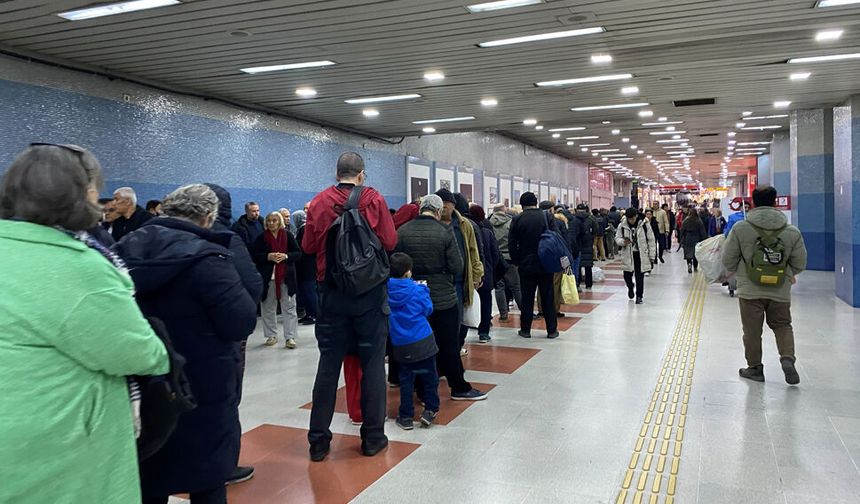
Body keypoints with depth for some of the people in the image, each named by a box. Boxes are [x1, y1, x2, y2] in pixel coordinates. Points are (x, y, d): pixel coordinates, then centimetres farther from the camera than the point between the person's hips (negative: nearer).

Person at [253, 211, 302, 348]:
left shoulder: (288, 236, 3)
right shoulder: (261, 237, 3)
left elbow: (298, 253, 3)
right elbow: (253, 255, 0)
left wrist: (286, 256, -14)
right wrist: (268, 256, -15)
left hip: (286, 277, -1)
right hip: (267, 278, 1)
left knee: (289, 308, 0)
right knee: (268, 309, 7)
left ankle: (290, 337, 4)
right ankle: (271, 336, 20)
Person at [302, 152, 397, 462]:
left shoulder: (319, 202, 0)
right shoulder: (374, 199, -6)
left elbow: (308, 246, 2)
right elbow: (390, 242, -8)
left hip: (332, 293, 2)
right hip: (370, 292, -2)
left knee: (328, 365, 9)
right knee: (372, 363, 8)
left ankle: (318, 440, 14)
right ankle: (373, 436, 15)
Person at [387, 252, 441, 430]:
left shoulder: (386, 290, -3)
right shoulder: (417, 289, -9)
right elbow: (428, 309, -1)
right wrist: (424, 290, 11)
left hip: (401, 344, 3)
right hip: (423, 340, -3)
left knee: (406, 379, 11)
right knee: (429, 375, 13)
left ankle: (405, 416, 14)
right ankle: (430, 409, 17)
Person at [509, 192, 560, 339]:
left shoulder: (517, 220, -5)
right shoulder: (547, 216, -3)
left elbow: (512, 244, -5)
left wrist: (516, 261, 6)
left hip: (526, 265, 0)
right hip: (546, 265, 1)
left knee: (527, 298, 7)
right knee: (548, 297, 8)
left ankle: (525, 329, 12)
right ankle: (552, 330, 12)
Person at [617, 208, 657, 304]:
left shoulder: (645, 225, -7)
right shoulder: (622, 226, -4)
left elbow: (651, 240, -1)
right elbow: (617, 238, 7)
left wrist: (652, 256, -2)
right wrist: (623, 242, -18)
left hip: (641, 255, -1)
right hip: (627, 255, 1)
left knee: (640, 277, 2)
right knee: (627, 276, 3)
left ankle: (639, 296, 17)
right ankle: (630, 287, 37)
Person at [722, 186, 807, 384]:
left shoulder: (740, 228, -9)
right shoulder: (792, 231, -2)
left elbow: (728, 260, -3)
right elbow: (800, 264, 5)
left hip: (750, 289, -2)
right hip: (780, 291, 2)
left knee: (752, 330, 9)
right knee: (782, 325, 20)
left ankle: (755, 368, 19)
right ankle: (787, 357, 0)